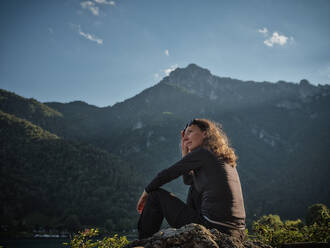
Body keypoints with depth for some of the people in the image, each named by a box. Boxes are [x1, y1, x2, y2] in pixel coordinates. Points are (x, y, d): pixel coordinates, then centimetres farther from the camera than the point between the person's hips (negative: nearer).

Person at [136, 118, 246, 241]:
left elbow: (168, 174, 2)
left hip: (213, 230, -8)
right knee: (194, 187, 31)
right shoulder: (225, 158, 18)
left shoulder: (203, 153, -6)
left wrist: (147, 191, 17)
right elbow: (188, 179, 27)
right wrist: (185, 151, 21)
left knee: (157, 194, 8)